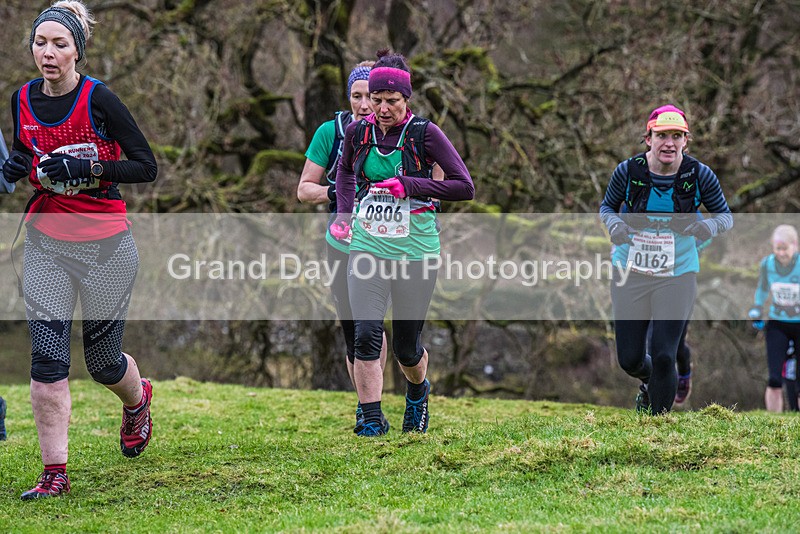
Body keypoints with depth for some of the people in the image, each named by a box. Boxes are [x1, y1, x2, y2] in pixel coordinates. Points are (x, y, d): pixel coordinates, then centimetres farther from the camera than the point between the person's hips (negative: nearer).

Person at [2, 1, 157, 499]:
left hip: (105, 246, -3)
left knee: (102, 359, 10)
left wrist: (86, 168, -23)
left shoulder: (99, 99, -14)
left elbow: (147, 166, -12)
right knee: (47, 359, -7)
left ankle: (138, 399, 45)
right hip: (46, 242, 4)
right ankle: (55, 473, 0)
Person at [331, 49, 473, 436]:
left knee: (406, 347, 8)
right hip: (367, 248, 2)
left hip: (415, 251, -2)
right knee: (366, 336, -14)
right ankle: (371, 419, -6)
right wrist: (343, 212, 9)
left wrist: (410, 186, -18)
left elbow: (465, 187, -10)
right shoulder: (358, 132, 2)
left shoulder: (424, 133, -8)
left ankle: (418, 391, 41)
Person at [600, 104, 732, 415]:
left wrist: (710, 226, -21)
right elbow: (607, 206, 9)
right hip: (629, 273, 1)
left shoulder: (700, 175, -9)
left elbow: (725, 214, 3)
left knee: (663, 357, -10)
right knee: (629, 359, 6)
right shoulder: (628, 170, -8)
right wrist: (614, 224, -14)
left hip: (677, 276, -1)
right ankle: (649, 382, 44)